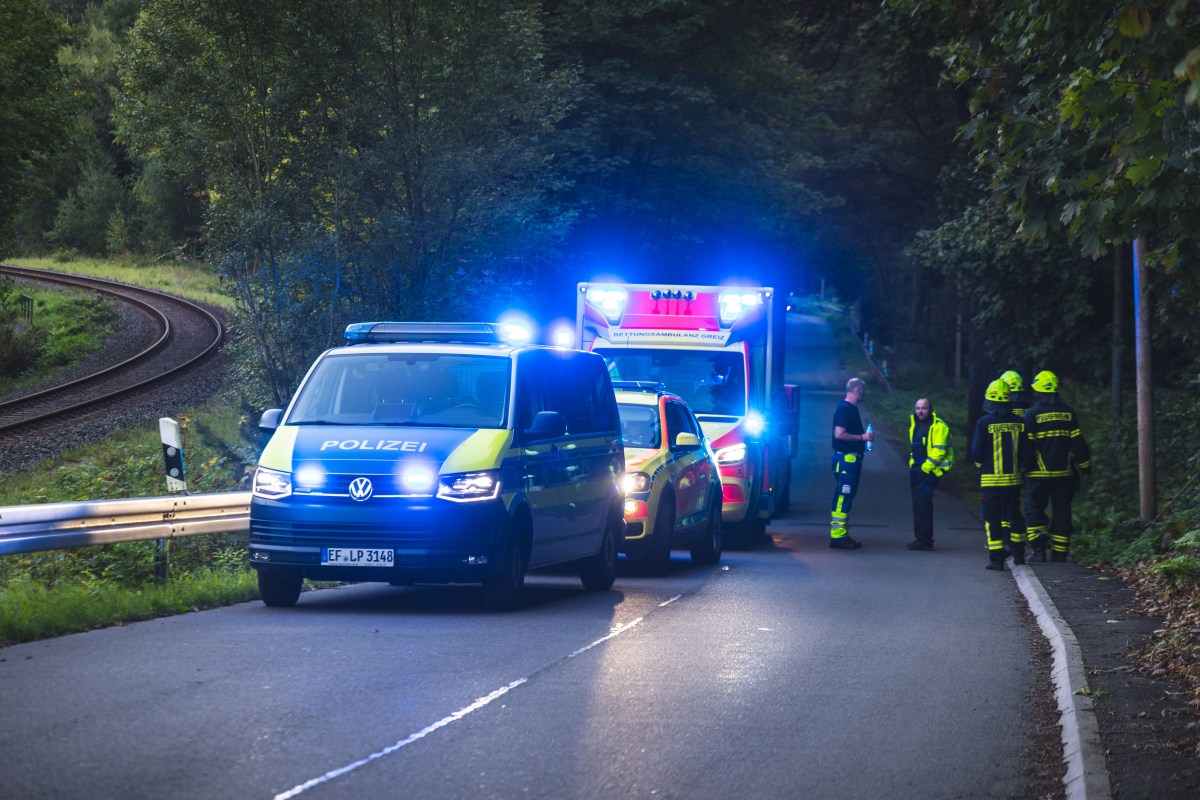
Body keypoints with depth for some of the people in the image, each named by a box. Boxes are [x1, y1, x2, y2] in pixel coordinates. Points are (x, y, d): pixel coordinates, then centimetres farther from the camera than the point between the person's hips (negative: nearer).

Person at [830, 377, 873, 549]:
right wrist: (862, 437, -17)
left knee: (846, 496, 13)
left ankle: (842, 535, 17)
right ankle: (838, 536, -11)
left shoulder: (851, 409, 18)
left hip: (852, 458, 11)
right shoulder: (844, 409, -14)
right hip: (845, 458, -11)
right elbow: (839, 434, -23)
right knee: (842, 496, -10)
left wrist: (864, 438, 13)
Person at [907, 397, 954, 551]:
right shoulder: (914, 424, 15)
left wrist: (925, 468, -18)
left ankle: (924, 541, -10)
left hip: (929, 471, -9)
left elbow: (939, 450, -19)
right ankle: (921, 538, 17)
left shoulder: (938, 426, -12)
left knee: (922, 504, -12)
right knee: (918, 504, 11)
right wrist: (912, 466, 18)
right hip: (916, 469, 9)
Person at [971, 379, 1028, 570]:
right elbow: (1025, 451, 5)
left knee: (992, 518, 1)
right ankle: (1018, 554, 24)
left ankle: (996, 558, -3)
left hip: (991, 480, -4)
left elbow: (976, 452, -6)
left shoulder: (984, 423, -11)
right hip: (1014, 478, 4)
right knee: (1014, 515, 18)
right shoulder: (1018, 422, -1)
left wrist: (981, 465, 15)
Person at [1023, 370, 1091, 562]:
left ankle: (1039, 549, -8)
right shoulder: (1068, 412, 4)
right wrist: (1084, 466, 14)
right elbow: (1078, 442, 5)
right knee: (1062, 510, 8)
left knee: (1035, 509, 6)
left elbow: (1026, 445, -7)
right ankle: (1059, 553, 8)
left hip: (1040, 474, -3)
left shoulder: (1032, 414, -6)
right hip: (1065, 472, 3)